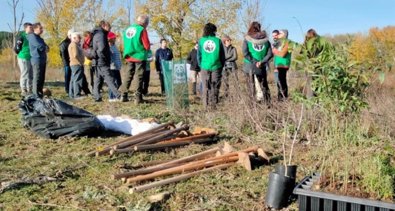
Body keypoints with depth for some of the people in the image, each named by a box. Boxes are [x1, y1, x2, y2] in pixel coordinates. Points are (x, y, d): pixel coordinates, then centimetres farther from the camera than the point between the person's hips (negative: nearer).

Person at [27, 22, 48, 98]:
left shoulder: (39, 38, 22)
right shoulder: (32, 37, -7)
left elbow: (45, 47, 20)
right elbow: (40, 46, -17)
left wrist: (45, 47, -2)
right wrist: (45, 47, 3)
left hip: (43, 60, 9)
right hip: (37, 60, -9)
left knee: (42, 78, 11)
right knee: (37, 78, -9)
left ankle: (40, 93, 18)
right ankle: (36, 95, -8)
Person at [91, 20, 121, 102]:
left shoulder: (97, 34, 19)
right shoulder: (101, 34, -14)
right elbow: (102, 48, -25)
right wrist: (106, 58, -14)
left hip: (98, 62, 10)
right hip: (102, 62, -10)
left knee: (98, 79, 12)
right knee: (109, 79, -12)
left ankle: (97, 97, 16)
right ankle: (118, 96, -14)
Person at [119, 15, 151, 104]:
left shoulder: (127, 29, 9)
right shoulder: (142, 30, -11)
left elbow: (126, 44, 16)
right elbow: (147, 46, -13)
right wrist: (147, 47, 8)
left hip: (129, 57, 6)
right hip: (140, 57, -6)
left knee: (128, 76, 13)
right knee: (140, 77, 1)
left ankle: (123, 96, 12)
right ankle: (138, 98, 0)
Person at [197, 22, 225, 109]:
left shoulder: (201, 41, 0)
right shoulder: (218, 40, -2)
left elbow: (199, 55, 3)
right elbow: (222, 55, 2)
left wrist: (201, 65, 13)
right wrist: (221, 66, 12)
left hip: (205, 67, 1)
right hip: (216, 66, -1)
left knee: (206, 87, 10)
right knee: (215, 86, 6)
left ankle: (206, 105, 10)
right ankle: (213, 104, 3)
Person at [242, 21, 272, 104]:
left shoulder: (247, 39, -2)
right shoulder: (265, 39, 5)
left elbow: (245, 53, -13)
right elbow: (270, 54, -2)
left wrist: (254, 62, -10)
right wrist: (261, 62, -7)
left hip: (250, 67, -3)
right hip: (262, 67, 3)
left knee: (252, 86, 1)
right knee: (264, 85, 15)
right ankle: (267, 103, 14)